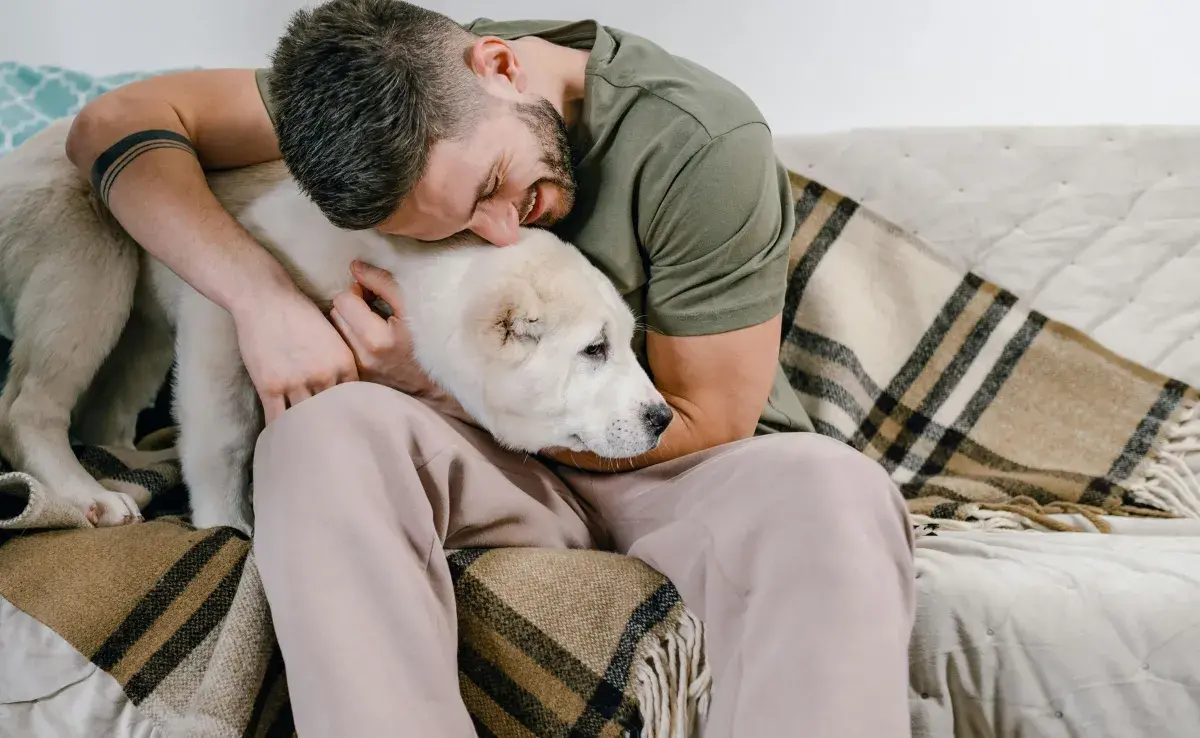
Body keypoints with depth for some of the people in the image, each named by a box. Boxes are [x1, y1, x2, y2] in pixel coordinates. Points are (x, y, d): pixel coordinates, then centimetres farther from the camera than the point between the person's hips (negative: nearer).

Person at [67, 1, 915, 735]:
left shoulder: (703, 142, -19)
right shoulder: (404, 86, -7)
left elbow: (705, 425, -13)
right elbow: (117, 123, -5)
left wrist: (431, 381, -17)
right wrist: (265, 297, -24)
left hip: (676, 471, -2)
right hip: (491, 467, 3)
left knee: (827, 491, -37)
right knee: (329, 429, -30)